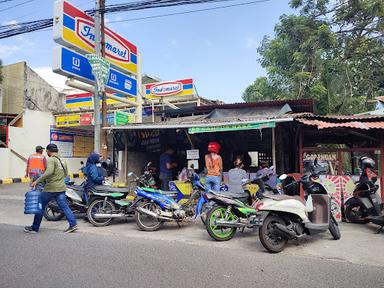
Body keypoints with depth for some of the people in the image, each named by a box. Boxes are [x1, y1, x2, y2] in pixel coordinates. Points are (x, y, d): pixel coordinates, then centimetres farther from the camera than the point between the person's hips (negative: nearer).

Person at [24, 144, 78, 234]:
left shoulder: (51, 160, -11)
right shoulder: (62, 161, 14)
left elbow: (49, 172, -27)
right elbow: (66, 174, 19)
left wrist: (37, 181, -25)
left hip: (50, 188, -7)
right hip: (61, 188, 7)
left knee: (40, 206, 9)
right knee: (64, 206, 5)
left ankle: (34, 228, 19)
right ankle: (73, 224, -4)